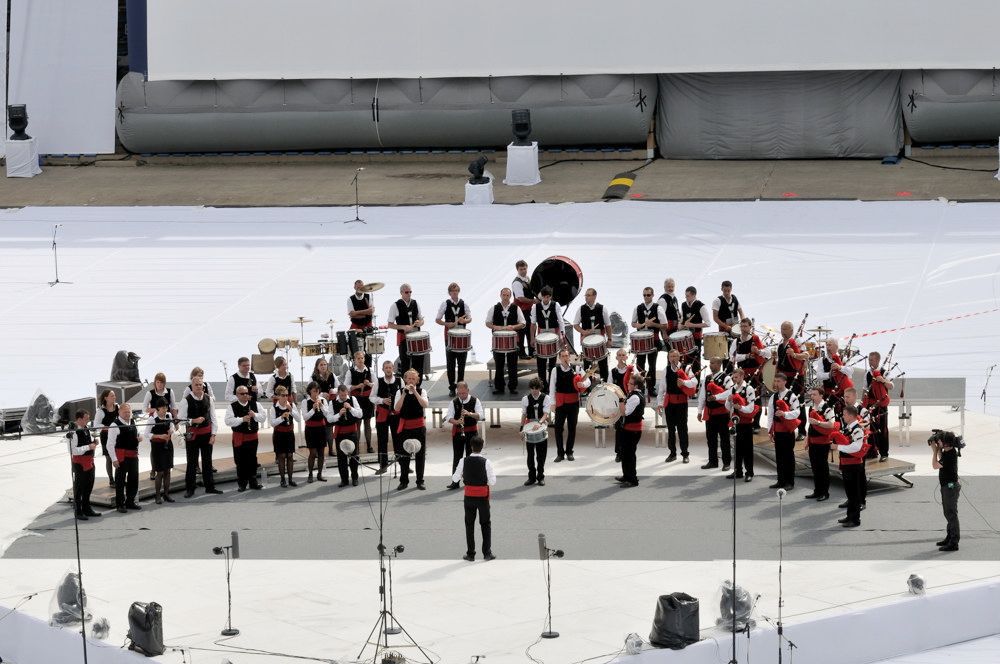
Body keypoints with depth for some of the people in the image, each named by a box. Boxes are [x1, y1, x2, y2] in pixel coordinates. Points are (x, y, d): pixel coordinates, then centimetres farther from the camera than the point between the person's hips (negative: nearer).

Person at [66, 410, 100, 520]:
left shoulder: (87, 430, 9)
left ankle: (87, 509, 29)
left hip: (89, 463, 9)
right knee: (79, 489, 1)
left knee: (88, 487, 17)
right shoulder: (74, 433, -20)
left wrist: (93, 444, 3)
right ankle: (78, 512, 9)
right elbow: (74, 451, -24)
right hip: (79, 464, -9)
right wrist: (88, 447, -24)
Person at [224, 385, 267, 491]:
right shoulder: (232, 407, -6)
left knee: (252, 460, 9)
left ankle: (253, 482, 19)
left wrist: (255, 415, -16)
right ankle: (242, 483, 13)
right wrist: (242, 419, -25)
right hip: (239, 438, -2)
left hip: (252, 436, 2)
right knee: (240, 462, 3)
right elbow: (228, 421, -16)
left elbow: (264, 417, 3)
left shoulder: (254, 404, 3)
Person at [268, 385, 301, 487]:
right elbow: (272, 423, -13)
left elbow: (299, 419, -7)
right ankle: (283, 479, 8)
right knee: (281, 456, 1)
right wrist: (282, 417, -26)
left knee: (290, 456, 6)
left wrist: (291, 410, -19)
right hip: (279, 434, -2)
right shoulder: (274, 407, -9)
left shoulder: (291, 405, -2)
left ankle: (290, 479, 12)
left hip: (289, 433, 2)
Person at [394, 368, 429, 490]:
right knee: (404, 454, 4)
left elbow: (425, 405, -18)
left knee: (420, 454, 4)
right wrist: (404, 394, -22)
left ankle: (420, 481, 13)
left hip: (419, 426, 0)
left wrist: (415, 392, -25)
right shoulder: (400, 392, 0)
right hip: (405, 426, 0)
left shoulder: (421, 391, 0)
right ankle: (403, 481, 13)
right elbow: (397, 409, -14)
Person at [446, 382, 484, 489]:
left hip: (472, 431, -1)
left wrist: (469, 413, -30)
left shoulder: (475, 401, -3)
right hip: (457, 431, 1)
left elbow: (480, 416, -14)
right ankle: (455, 481, 2)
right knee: (457, 457, 1)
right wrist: (456, 422, -26)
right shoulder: (454, 402, 0)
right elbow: (449, 417, -6)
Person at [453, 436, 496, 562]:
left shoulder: (464, 461, -9)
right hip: (483, 497, -1)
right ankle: (487, 552, 12)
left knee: (469, 524, 12)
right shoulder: (486, 462, -13)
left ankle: (470, 554, 13)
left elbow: (455, 478, -2)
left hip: (469, 496, 1)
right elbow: (493, 482, -13)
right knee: (485, 524, 12)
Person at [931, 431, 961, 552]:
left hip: (950, 487, -10)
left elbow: (935, 465, -18)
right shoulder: (948, 451, 3)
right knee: (948, 513, 21)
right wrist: (938, 449, 11)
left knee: (951, 514, -6)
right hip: (947, 487, 10)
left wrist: (934, 450, -9)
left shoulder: (951, 455, -26)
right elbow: (941, 458, 26)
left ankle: (953, 543, -3)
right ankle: (949, 538, 33)